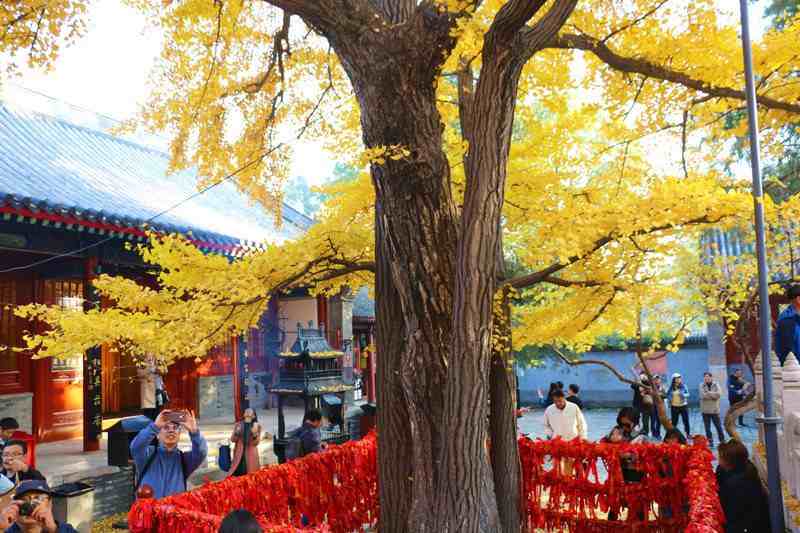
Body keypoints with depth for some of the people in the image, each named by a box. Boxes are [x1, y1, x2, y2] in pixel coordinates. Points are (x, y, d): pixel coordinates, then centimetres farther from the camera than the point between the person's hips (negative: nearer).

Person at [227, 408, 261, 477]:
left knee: (251, 475, -6)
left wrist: (255, 433, -17)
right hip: (239, 454, 1)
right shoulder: (238, 425, 9)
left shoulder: (257, 426, 3)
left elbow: (256, 443, -1)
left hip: (251, 454, -1)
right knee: (237, 473, -6)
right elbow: (232, 440, 7)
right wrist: (236, 432, -11)